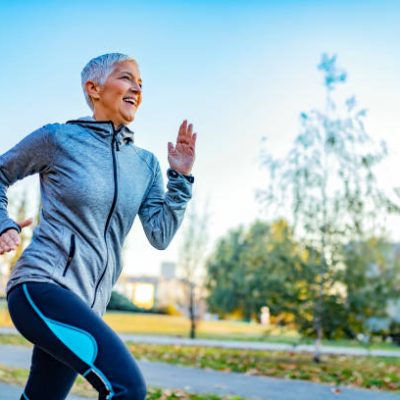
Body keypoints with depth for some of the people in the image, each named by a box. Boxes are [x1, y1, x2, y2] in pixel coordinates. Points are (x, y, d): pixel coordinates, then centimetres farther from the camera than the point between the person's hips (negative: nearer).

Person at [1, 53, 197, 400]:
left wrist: (180, 178, -2)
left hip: (87, 304, 7)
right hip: (41, 285, -6)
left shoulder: (145, 164, 11)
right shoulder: (57, 138, -1)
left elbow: (160, 236, 5)